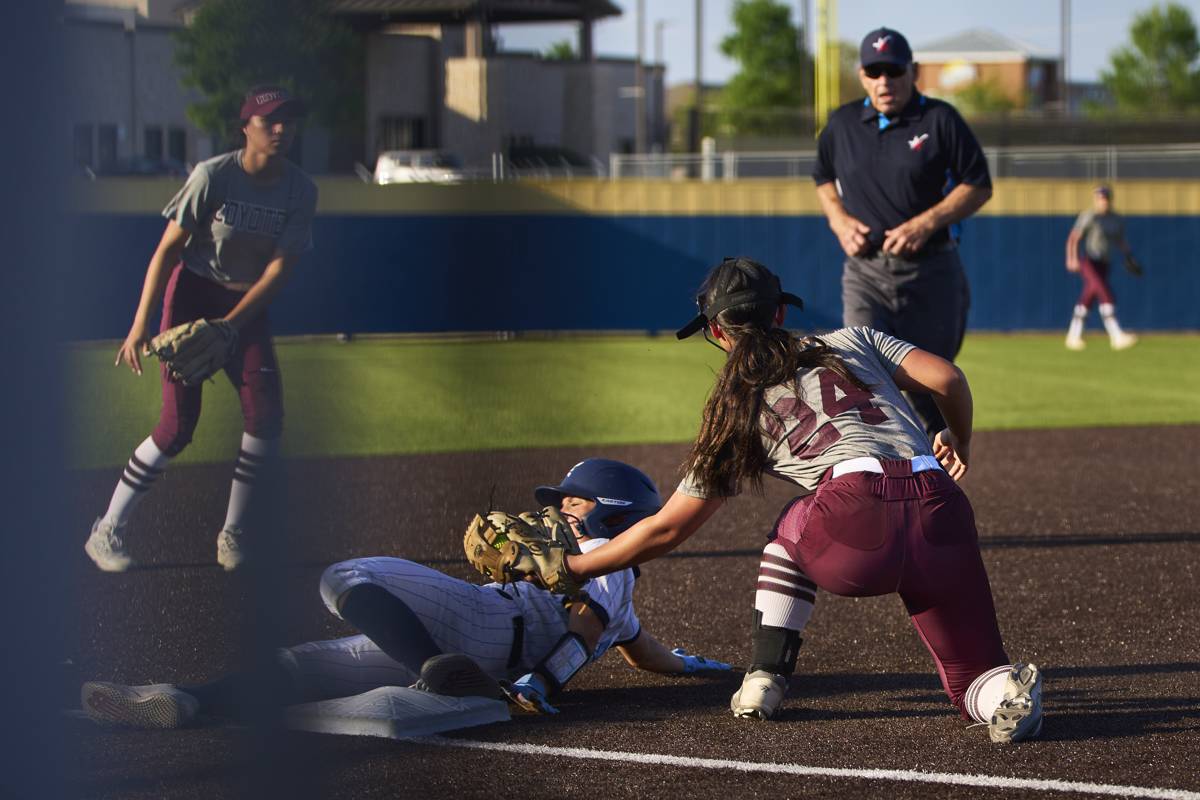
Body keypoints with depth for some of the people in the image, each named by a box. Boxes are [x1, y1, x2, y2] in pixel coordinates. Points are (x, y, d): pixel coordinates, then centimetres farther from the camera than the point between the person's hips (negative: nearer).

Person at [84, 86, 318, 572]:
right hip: (192, 294, -4)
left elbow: (281, 267, -11)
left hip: (248, 305, 4)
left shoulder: (300, 190, -8)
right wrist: (141, 324, -24)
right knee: (178, 425, -12)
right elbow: (169, 248, -17)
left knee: (266, 415, -11)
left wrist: (230, 324, -23)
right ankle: (107, 532, -1)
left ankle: (232, 532, 7)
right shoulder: (214, 175, -18)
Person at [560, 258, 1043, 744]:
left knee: (792, 527, 35)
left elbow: (667, 529, 26)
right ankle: (1009, 692, -18)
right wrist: (959, 445, 35)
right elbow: (948, 379, 15)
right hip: (941, 514, 2)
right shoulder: (853, 341, 30)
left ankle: (765, 680, 23)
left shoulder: (737, 412, 24)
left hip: (856, 521, -2)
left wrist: (572, 568, 36)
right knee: (974, 677, 17)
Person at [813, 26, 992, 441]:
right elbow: (823, 179, 22)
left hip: (930, 271, -1)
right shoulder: (842, 124, 6)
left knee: (929, 387, 6)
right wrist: (839, 220, 1)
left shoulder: (940, 120, -4)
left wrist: (926, 223, -16)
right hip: (865, 271, 2)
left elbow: (979, 186, -3)